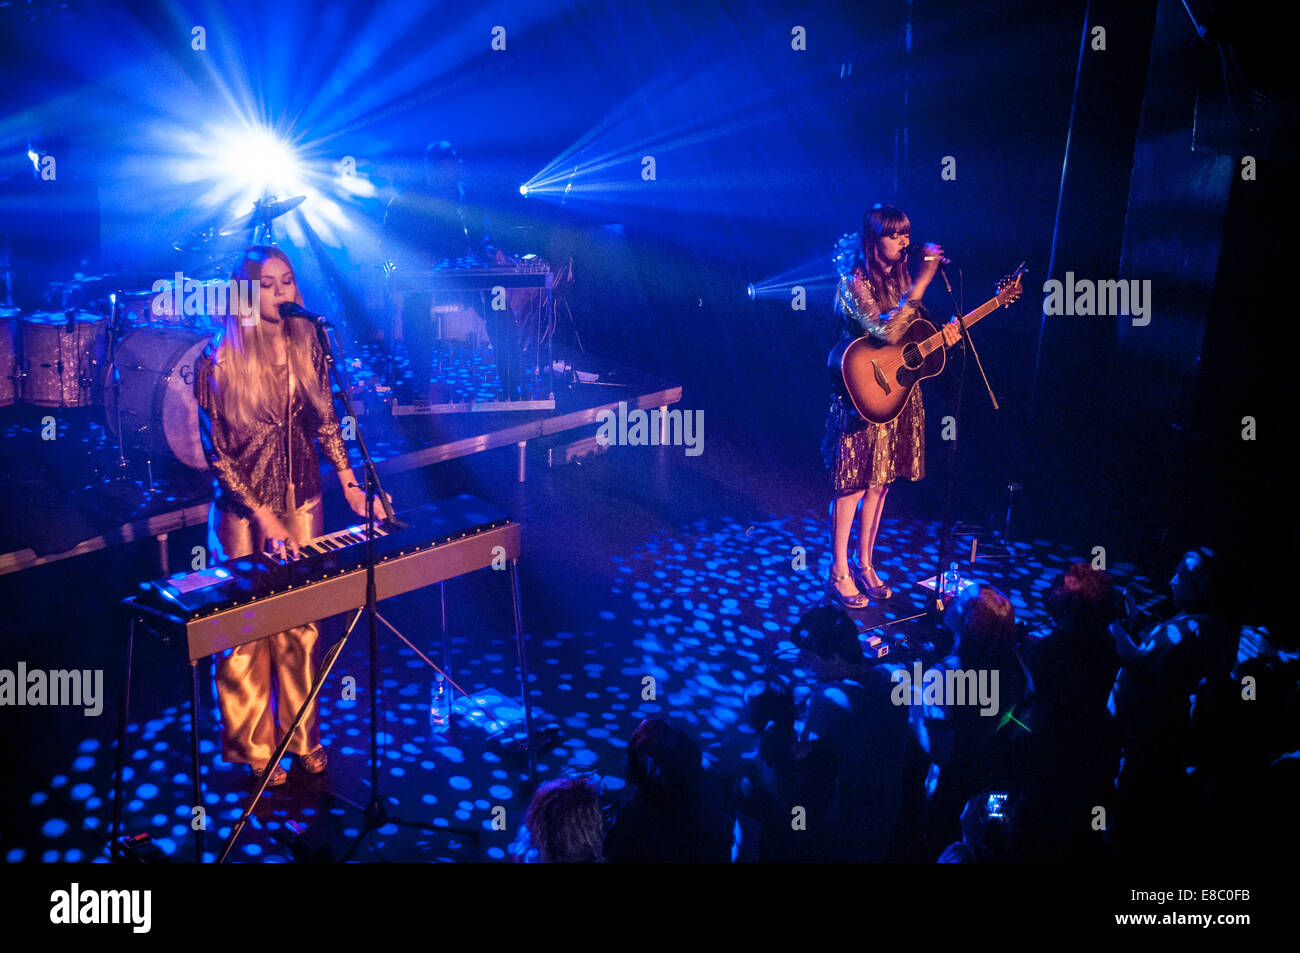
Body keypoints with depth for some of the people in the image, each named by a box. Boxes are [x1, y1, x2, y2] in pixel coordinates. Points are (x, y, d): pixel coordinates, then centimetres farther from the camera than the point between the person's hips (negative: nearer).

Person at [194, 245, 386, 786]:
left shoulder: (308, 345, 0)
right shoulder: (218, 360, -13)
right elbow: (217, 451, -10)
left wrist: (347, 479, -1)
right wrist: (263, 516, -15)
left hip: (303, 502, 4)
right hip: (243, 510, -3)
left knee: (301, 622, 11)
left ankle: (299, 733, 29)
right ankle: (250, 746, 23)